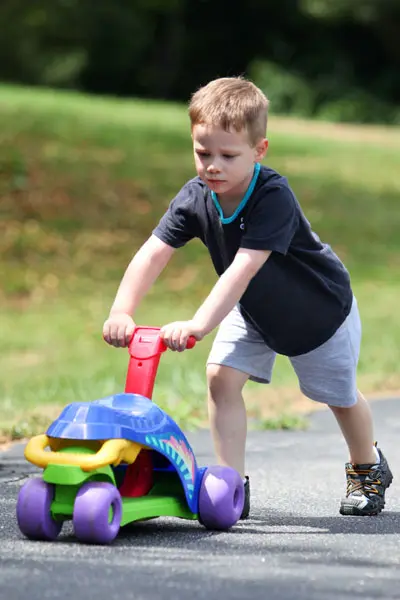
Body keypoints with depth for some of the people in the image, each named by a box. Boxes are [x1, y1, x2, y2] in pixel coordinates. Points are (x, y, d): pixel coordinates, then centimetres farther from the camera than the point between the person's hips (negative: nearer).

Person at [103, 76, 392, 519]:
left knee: (340, 397, 14)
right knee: (221, 376, -16)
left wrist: (198, 324, -59)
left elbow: (244, 268, -49)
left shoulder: (274, 198, -40)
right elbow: (153, 252, -31)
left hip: (319, 310, -4)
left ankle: (367, 467, 43)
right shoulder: (195, 198, -23)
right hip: (252, 310, 5)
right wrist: (122, 311, -46)